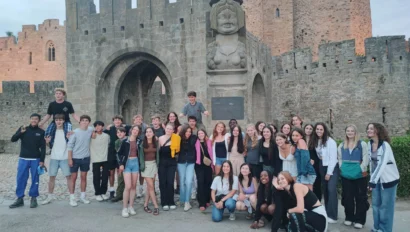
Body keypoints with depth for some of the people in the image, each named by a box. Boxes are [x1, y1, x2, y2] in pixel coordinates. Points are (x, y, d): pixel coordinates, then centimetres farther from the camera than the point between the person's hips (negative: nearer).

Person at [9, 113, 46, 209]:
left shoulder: (41, 132, 1)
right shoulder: (22, 129, 6)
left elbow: (43, 148, 0)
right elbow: (13, 139, -1)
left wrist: (42, 161, -6)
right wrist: (21, 132, -17)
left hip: (35, 160, -1)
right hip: (23, 159, 2)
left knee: (35, 179, 3)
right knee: (20, 179, 2)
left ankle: (33, 198, 12)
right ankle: (20, 199, 11)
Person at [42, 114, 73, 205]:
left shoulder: (67, 131, -1)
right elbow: (50, 146, 11)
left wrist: (69, 138, -19)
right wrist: (48, 142, -10)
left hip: (65, 158, -2)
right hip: (54, 158, 3)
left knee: (69, 176, -1)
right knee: (52, 177, 8)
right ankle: (50, 196, 20)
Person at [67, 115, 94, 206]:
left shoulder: (90, 130, -2)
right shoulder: (75, 132, -11)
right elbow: (70, 145, -10)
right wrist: (70, 158, -13)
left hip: (86, 158, 3)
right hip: (75, 158, -3)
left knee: (84, 177, 12)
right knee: (73, 178, 4)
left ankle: (83, 196, 23)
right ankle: (72, 197, 13)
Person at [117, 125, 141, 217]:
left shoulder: (138, 141, 4)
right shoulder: (125, 141, -4)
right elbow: (120, 153, -1)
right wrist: (121, 164, -8)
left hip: (135, 163, 4)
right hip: (127, 163, -3)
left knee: (134, 186, 6)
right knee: (128, 186, -9)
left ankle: (131, 206, 16)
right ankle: (124, 208, 1)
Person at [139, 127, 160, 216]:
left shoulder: (156, 143, 6)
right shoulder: (142, 143, -4)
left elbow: (157, 154, 9)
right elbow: (141, 155, -3)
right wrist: (142, 165, -12)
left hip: (154, 164, 4)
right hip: (146, 165, -4)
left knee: (149, 186, 6)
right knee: (151, 186, -7)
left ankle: (145, 205, 16)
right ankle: (156, 206, -3)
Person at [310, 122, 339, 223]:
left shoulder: (330, 141, -16)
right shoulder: (315, 141, 3)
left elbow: (333, 158, -16)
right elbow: (318, 155, 7)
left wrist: (329, 173, -14)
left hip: (332, 168, -6)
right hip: (322, 168, 6)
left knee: (331, 189, -13)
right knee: (325, 190, 9)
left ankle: (332, 216, -9)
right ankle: (327, 213, 19)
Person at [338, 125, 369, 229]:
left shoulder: (362, 144, -3)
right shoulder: (342, 145, 10)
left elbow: (365, 159, -6)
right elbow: (340, 158, 13)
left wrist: (362, 170, -10)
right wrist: (342, 169, 3)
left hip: (359, 175, -3)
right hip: (346, 175, 4)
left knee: (360, 197, 2)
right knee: (347, 197, 10)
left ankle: (360, 220, 11)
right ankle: (349, 217, 23)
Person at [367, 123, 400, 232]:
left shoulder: (384, 145, -21)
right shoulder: (369, 144, -1)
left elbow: (381, 164, -27)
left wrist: (372, 180, -30)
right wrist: (372, 178, 7)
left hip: (388, 178, -6)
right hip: (376, 178, 6)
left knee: (385, 205, 2)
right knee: (375, 203, 12)